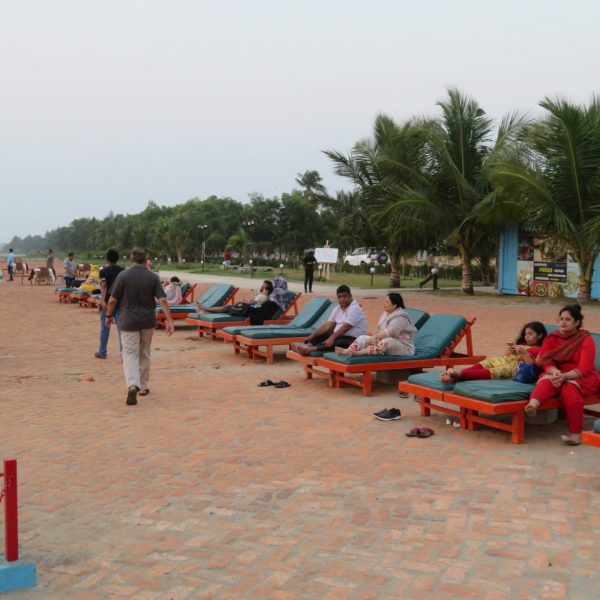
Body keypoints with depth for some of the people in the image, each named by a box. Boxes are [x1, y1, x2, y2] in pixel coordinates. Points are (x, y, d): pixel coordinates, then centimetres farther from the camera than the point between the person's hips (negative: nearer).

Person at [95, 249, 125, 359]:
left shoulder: (103, 271, -4)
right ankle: (124, 352, -17)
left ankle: (102, 352, 23)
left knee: (105, 328, 12)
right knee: (121, 328, -4)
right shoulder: (123, 270, 5)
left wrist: (103, 300, -32)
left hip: (108, 302, -2)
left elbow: (103, 286, -21)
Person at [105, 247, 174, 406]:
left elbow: (113, 300, -4)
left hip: (129, 321, -2)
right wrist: (169, 320, -7)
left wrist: (109, 315, 12)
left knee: (130, 354, -2)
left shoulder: (123, 275, -7)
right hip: (148, 321, 2)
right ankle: (143, 386, 26)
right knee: (144, 354, 17)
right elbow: (162, 300, -9)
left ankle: (132, 385, -23)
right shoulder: (153, 277, -3)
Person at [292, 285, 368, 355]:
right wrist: (313, 335, -8)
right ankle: (308, 345, -36)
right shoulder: (337, 309, 10)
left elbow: (345, 327, -25)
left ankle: (311, 349, -52)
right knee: (320, 335, -5)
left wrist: (332, 338, -35)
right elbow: (328, 325, 4)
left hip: (354, 339, -9)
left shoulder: (354, 309, -15)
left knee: (337, 342, -36)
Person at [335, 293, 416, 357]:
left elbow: (388, 333, -27)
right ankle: (348, 350, -33)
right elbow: (379, 330, 13)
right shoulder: (386, 313, 10)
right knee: (363, 338, -3)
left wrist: (373, 338, -24)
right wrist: (372, 337, -5)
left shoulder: (400, 317, -18)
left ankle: (358, 353, -52)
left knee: (387, 342, -41)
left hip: (403, 347, -9)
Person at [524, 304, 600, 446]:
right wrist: (554, 371, -28)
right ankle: (533, 405, -65)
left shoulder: (586, 340, -7)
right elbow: (546, 362, -4)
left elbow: (584, 369, -17)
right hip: (557, 375, 3)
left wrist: (564, 376, -34)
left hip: (583, 378, -3)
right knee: (548, 380, -32)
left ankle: (575, 434, -33)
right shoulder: (552, 338, 5)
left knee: (569, 387, -36)